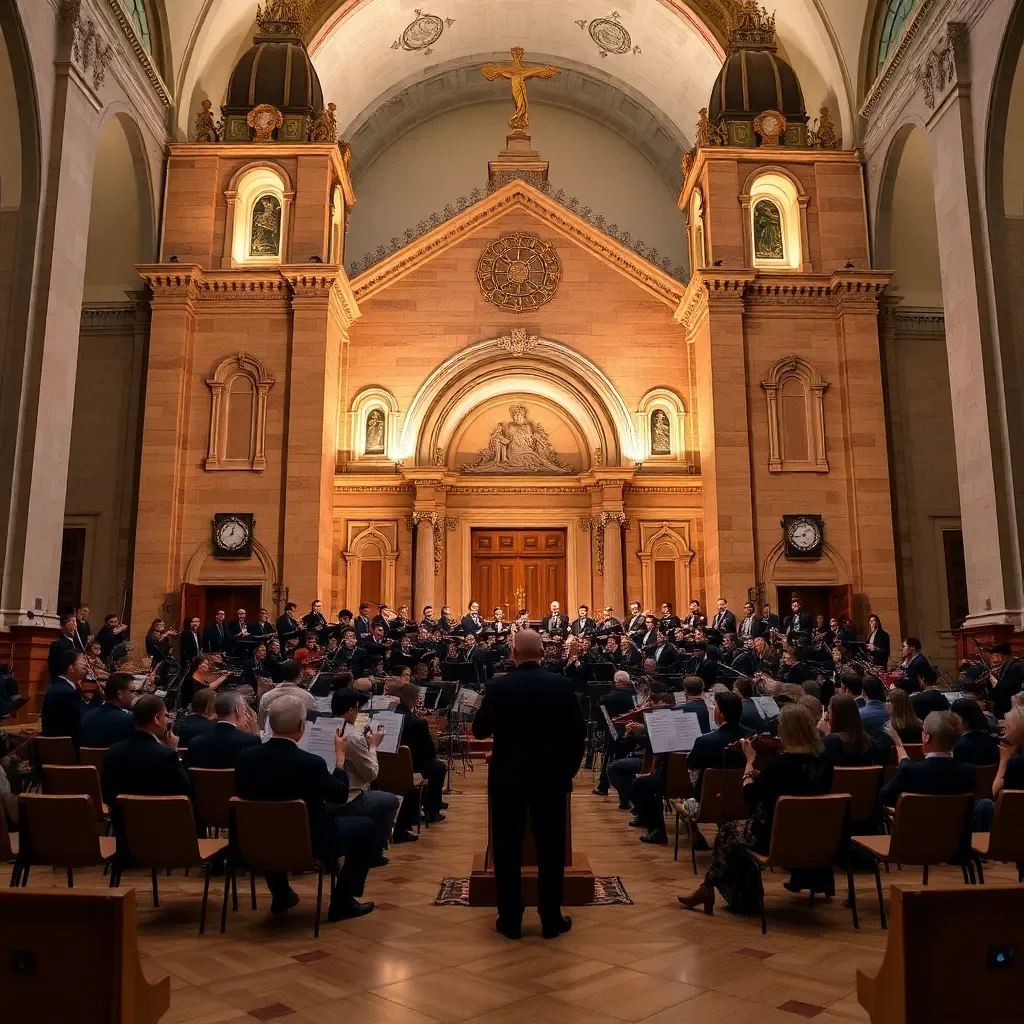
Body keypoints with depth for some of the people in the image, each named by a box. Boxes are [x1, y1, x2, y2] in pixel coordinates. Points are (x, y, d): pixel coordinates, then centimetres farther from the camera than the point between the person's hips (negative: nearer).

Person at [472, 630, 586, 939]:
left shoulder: (497, 687, -8)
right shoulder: (561, 685, -8)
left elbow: (479, 731, 3)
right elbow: (579, 733, -4)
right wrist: (568, 770, 8)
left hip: (507, 778, 0)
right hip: (551, 777, 1)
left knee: (507, 848, 10)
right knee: (551, 848, 10)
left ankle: (510, 920, 16)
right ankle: (551, 919, 17)